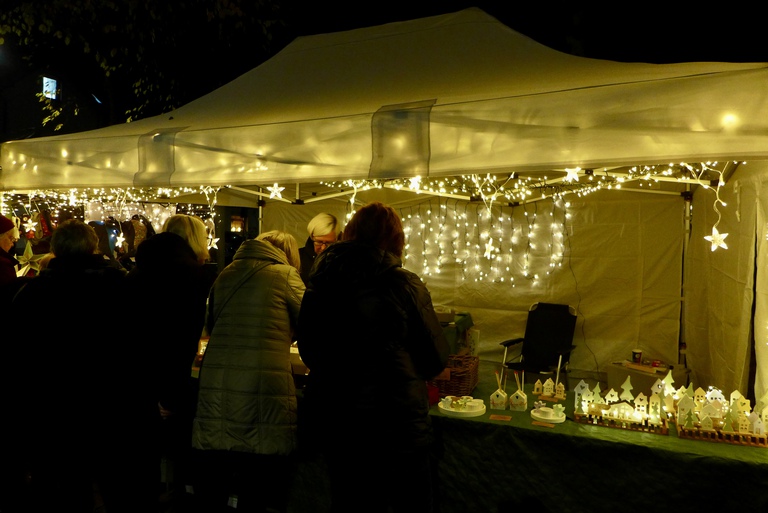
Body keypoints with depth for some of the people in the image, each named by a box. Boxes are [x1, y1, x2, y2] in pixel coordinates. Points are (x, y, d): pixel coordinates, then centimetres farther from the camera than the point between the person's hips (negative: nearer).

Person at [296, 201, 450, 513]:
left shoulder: (318, 285, -1)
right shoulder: (404, 286, -14)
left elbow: (308, 352, 11)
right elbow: (436, 361, -7)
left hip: (330, 423, 5)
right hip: (394, 425, -5)